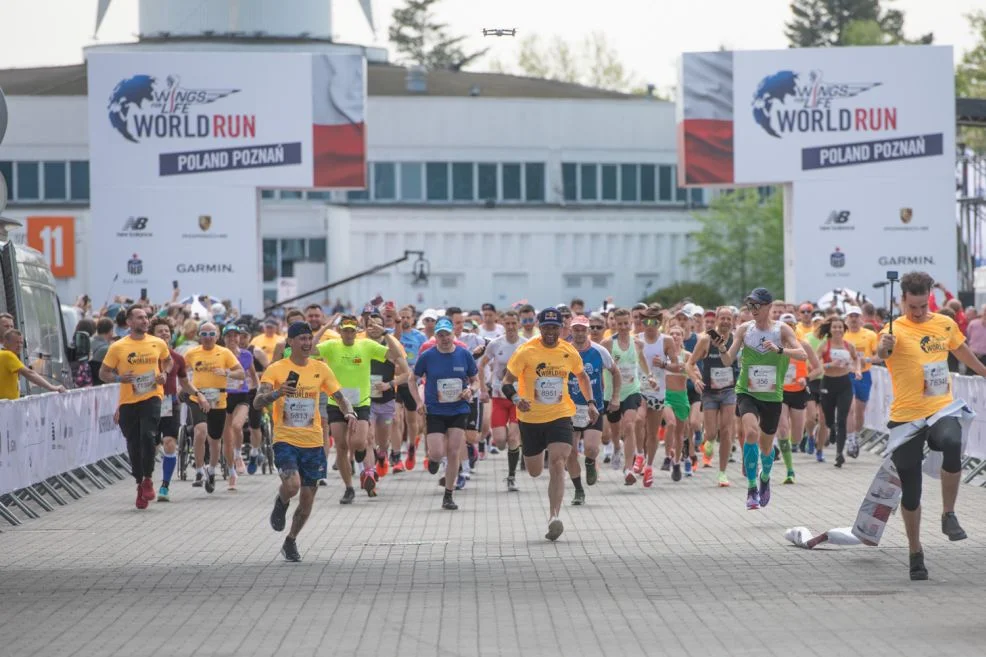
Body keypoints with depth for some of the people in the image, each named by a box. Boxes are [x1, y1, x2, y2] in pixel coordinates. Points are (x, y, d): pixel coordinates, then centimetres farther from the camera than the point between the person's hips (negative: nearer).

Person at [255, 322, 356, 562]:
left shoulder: (320, 369, 6)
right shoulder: (276, 370, -5)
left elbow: (339, 397, 12)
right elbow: (257, 403, -12)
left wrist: (349, 412, -10)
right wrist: (276, 393, -32)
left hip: (313, 442, 4)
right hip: (285, 440, -4)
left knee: (307, 498, 6)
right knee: (292, 485, -26)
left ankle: (290, 542, 27)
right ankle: (281, 503, 11)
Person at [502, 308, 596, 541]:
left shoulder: (570, 352, 0)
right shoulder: (526, 351, -10)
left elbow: (582, 376, 19)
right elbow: (507, 381, -8)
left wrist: (590, 402, 8)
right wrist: (516, 398, -28)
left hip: (560, 416, 0)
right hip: (531, 418, 0)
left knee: (557, 463, -21)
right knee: (534, 472, 13)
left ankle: (554, 517, -25)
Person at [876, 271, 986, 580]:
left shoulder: (945, 324, 6)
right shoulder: (896, 329, -9)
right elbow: (882, 352, -31)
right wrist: (884, 346, -54)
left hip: (941, 409, 2)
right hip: (906, 416, -2)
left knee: (952, 443, -33)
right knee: (910, 492, 1)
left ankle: (949, 515, -18)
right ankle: (915, 552, 19)